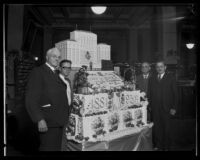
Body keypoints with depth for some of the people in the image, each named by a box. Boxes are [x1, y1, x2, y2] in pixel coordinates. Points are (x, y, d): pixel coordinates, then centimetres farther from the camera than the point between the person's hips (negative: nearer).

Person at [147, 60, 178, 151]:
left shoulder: (171, 78, 3)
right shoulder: (152, 79, 12)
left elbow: (175, 93, 0)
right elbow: (149, 94, 12)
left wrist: (174, 108, -6)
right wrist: (149, 105, 3)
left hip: (166, 109, -2)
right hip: (154, 108, 2)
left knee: (166, 128, 5)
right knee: (156, 128, 3)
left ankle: (166, 147, 20)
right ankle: (157, 145, 16)